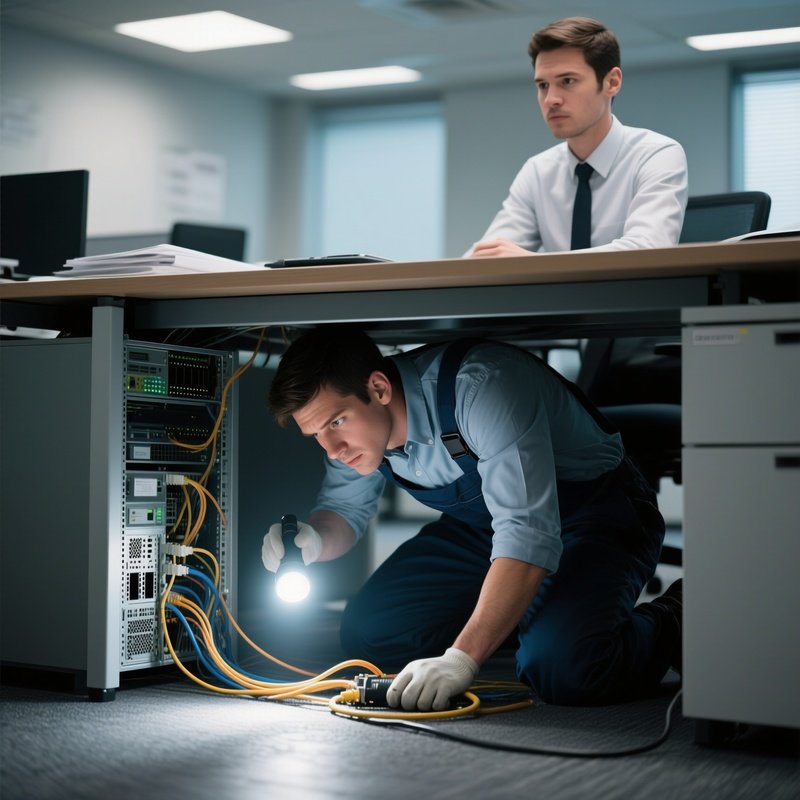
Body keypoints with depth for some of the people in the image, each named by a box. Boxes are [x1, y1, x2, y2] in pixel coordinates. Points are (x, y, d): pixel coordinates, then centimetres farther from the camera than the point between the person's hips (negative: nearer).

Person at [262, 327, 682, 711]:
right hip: (481, 524, 7)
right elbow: (343, 509, 6)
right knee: (366, 631, -5)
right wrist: (312, 541, -19)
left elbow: (529, 537, -41)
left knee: (563, 668, -32)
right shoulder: (354, 422, -11)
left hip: (594, 510, -7)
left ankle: (670, 622, 0)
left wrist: (462, 659, -47)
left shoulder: (482, 385, -35)